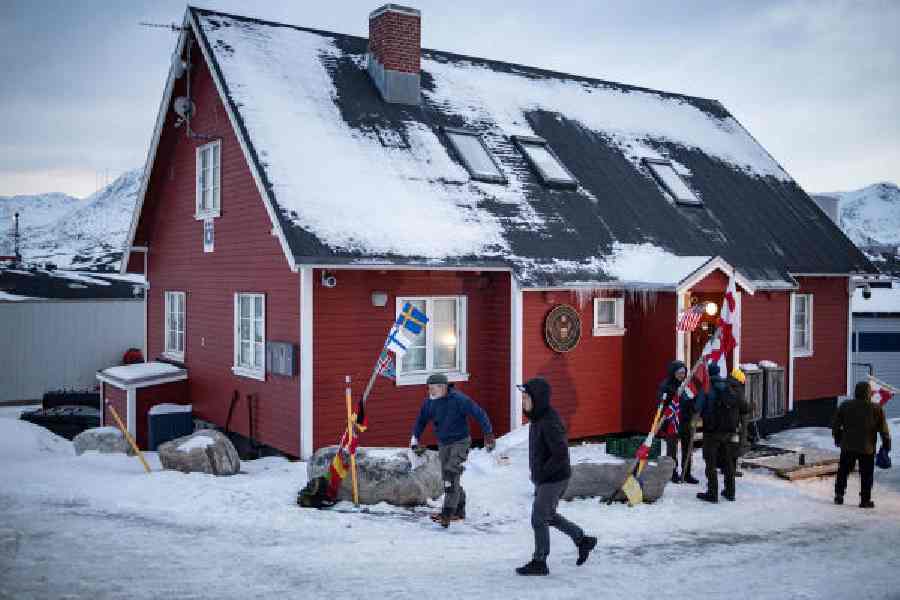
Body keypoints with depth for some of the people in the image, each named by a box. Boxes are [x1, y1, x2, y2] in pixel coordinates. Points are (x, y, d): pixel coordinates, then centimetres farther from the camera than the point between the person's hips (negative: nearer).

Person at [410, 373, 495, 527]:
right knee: (447, 478, 10)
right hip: (443, 444, 7)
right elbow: (421, 421, 13)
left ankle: (448, 513, -19)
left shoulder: (458, 399, -20)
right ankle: (459, 510, 25)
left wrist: (488, 433, -16)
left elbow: (478, 413, -16)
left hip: (460, 442, -7)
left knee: (451, 473, -20)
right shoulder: (429, 402, -2)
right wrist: (414, 439, 8)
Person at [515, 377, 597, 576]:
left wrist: (542, 473, -20)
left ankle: (539, 563, 14)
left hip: (553, 479, -10)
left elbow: (561, 454, -29)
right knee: (549, 516, 21)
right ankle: (583, 540, 35)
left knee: (539, 519, 0)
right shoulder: (538, 418, 5)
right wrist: (538, 473, 12)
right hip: (543, 479, 10)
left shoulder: (549, 422, -25)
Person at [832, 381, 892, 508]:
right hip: (867, 449, -2)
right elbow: (883, 429, -5)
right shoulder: (876, 409, -9)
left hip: (847, 446, 2)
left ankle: (839, 495, 16)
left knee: (843, 472, 15)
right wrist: (886, 444, 8)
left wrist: (837, 438, 17)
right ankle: (865, 500, 10)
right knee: (866, 474, 8)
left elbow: (835, 425, 3)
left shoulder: (845, 406, -3)